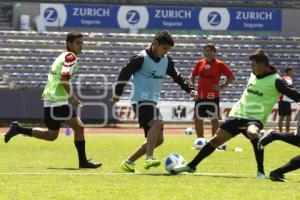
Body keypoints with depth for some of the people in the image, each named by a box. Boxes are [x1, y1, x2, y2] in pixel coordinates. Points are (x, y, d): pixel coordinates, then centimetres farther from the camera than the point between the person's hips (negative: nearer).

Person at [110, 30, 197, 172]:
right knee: (157, 123, -33)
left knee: (158, 139, 6)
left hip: (153, 102, 9)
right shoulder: (141, 58, -11)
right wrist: (117, 94, -2)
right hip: (141, 100, -9)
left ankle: (128, 162, 15)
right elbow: (125, 73, -6)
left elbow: (177, 76, 20)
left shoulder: (166, 60, 10)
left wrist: (189, 89, 7)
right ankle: (149, 159, -40)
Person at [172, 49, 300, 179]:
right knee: (216, 139, 8)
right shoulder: (254, 75, 9)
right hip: (238, 113, 7)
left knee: (252, 133, -40)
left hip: (255, 118, -7)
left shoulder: (275, 81, -11)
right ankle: (191, 166, 21)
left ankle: (261, 171, -31)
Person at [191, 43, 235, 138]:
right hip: (200, 96, 4)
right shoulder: (200, 63, 8)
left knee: (214, 120, -1)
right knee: (197, 119, 6)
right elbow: (193, 76, 20)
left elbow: (231, 77, -1)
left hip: (213, 97, -4)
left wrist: (222, 86, -10)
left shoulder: (219, 64, -3)